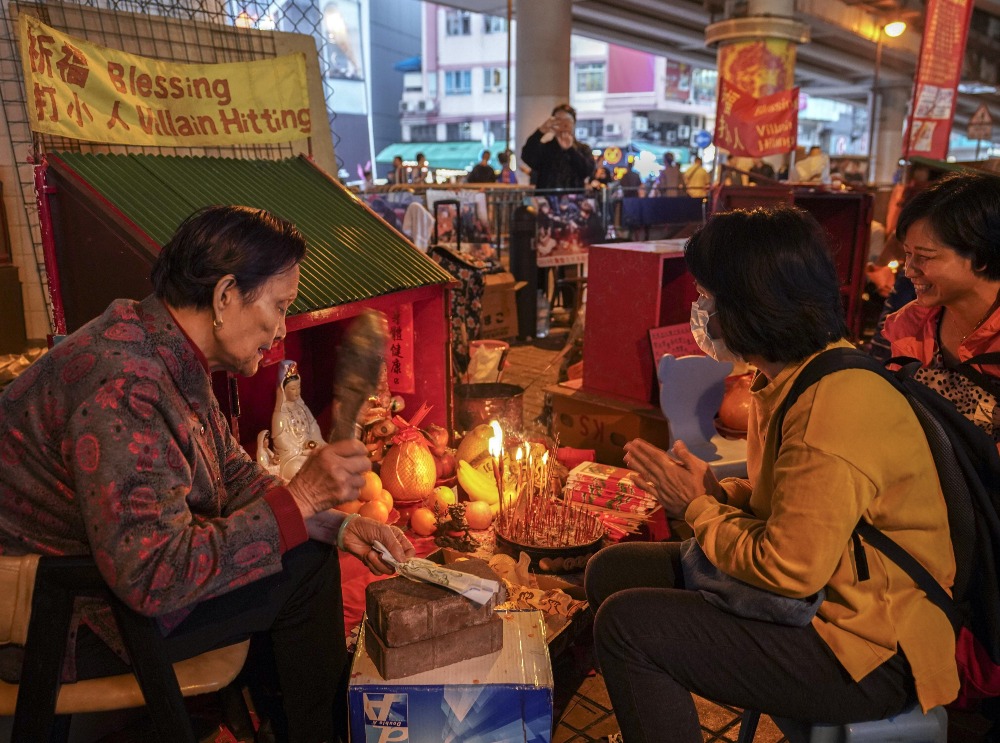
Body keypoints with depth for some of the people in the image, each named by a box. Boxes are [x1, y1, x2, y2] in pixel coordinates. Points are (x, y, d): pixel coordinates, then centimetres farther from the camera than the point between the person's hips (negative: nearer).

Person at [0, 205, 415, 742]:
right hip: (66, 623, -9)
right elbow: (154, 577, -34)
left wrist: (339, 526, -6)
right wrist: (299, 499, -29)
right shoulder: (124, 386, -32)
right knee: (303, 568, -13)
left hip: (114, 565, 9)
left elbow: (235, 476, 6)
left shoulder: (170, 356, 0)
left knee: (306, 552, 9)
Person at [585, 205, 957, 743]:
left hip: (869, 654, -9)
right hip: (823, 596, 9)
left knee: (628, 624, -19)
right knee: (612, 571, 6)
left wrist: (697, 507, -12)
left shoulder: (831, 410, -28)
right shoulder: (796, 378, 3)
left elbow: (788, 572, -27)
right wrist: (712, 489, -4)